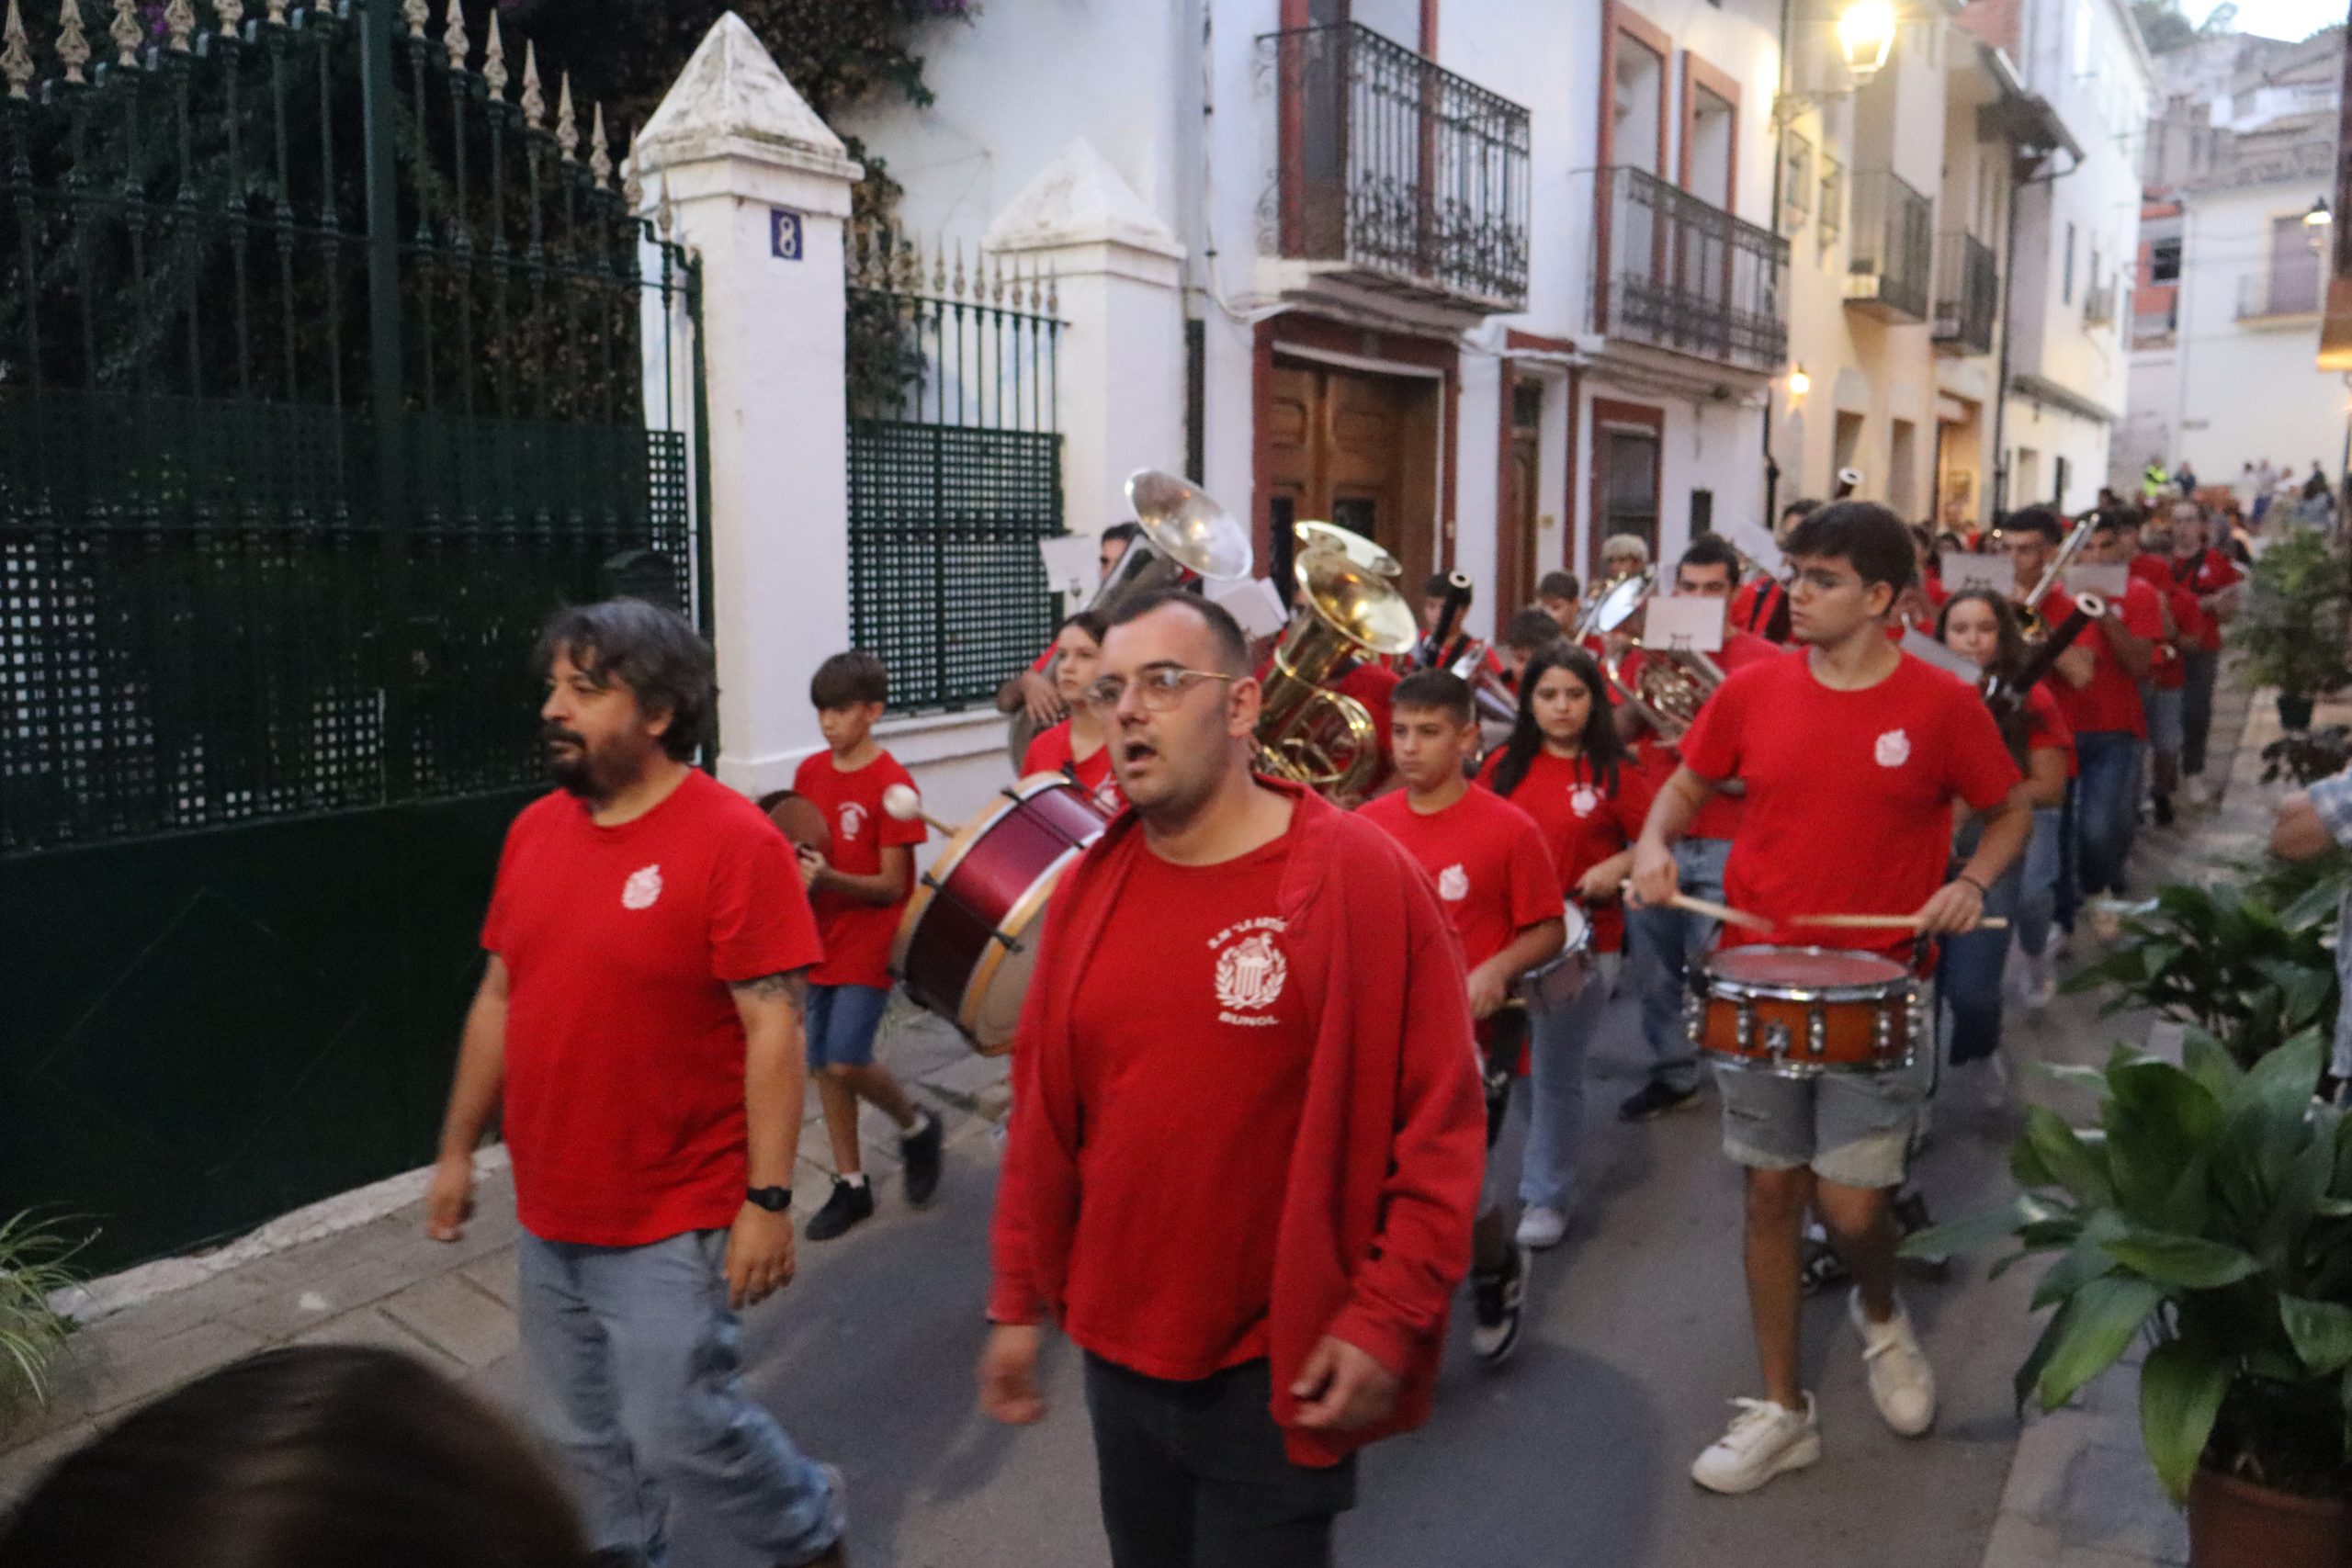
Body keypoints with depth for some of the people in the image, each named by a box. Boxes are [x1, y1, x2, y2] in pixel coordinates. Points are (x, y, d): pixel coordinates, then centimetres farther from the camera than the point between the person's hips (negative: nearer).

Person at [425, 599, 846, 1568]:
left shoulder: (733, 841, -17)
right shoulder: (535, 830, 4)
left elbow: (773, 1028, -18)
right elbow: (500, 997, 12)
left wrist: (768, 1198, -19)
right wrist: (457, 1149, 16)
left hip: (673, 1225, -6)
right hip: (550, 1219, 7)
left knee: (677, 1431, 4)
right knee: (579, 1440, 19)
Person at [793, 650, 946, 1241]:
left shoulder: (891, 783, -14)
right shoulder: (810, 772, 5)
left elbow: (891, 886, -14)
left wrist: (829, 879, -28)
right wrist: (795, 872, -6)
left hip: (870, 943, -6)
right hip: (821, 941, 6)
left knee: (846, 1063, -14)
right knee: (824, 1066, 9)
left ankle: (916, 1126, 15)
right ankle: (851, 1185, 24)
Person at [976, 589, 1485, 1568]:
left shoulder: (1357, 874, -16)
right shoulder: (1087, 886, -1)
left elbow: (1440, 1123, -13)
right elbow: (1042, 1115, 6)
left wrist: (1386, 1321, -15)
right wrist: (1016, 1302, 8)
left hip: (1283, 1370, -5)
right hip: (1117, 1350, 5)